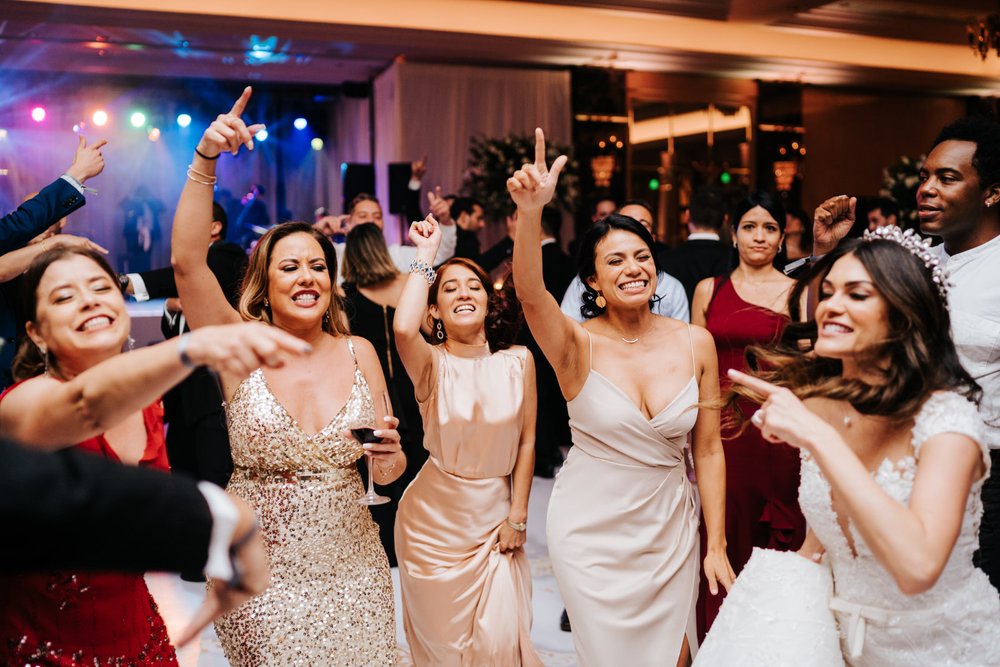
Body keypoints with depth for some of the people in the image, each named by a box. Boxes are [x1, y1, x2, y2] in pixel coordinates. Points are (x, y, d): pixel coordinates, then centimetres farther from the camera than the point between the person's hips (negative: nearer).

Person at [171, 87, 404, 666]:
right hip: (263, 580, -2)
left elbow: (386, 473, 5)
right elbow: (187, 261, -23)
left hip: (352, 570, 2)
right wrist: (205, 161, -28)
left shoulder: (358, 352, -1)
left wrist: (390, 457, -17)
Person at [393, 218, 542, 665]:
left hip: (494, 517, 1)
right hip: (434, 519, -1)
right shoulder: (432, 364, -10)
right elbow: (403, 328, -34)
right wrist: (426, 256, -22)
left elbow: (526, 442, -1)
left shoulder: (518, 361, -5)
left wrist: (517, 518, -2)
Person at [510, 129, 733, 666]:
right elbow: (530, 294, -36)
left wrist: (717, 546, 0)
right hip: (591, 531, -2)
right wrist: (530, 212, -52)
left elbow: (708, 450, -1)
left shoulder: (695, 343, -6)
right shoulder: (578, 345, -14)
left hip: (670, 528, 2)